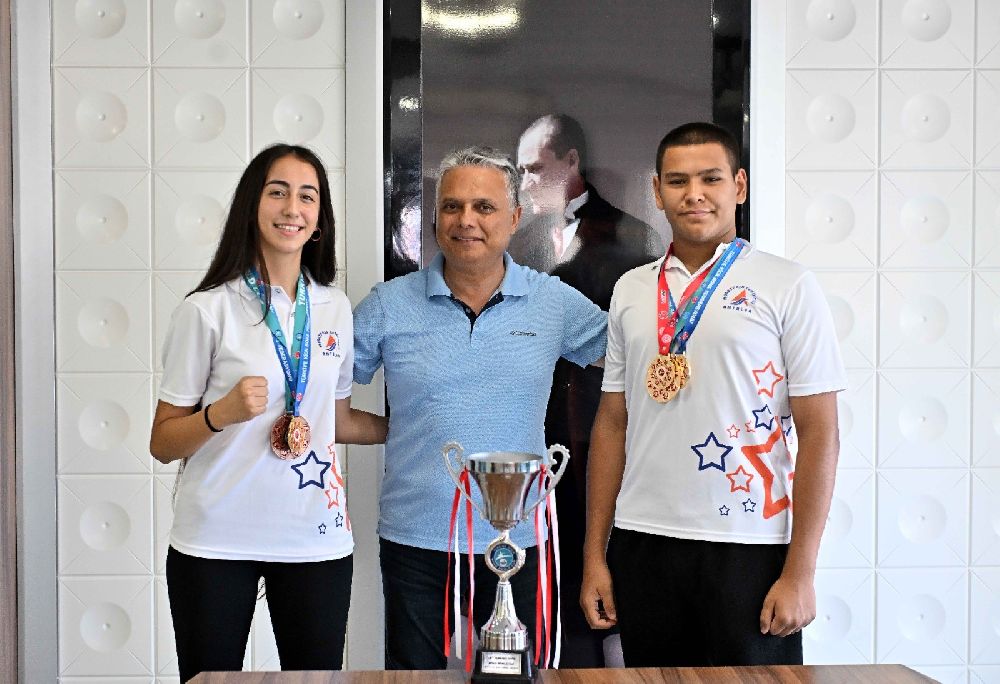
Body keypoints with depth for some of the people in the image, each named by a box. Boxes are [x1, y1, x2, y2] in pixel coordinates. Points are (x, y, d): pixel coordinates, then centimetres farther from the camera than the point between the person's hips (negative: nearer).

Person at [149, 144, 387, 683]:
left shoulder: (335, 309, 8)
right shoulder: (207, 310, -5)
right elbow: (163, 443, -3)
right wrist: (221, 413, -19)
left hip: (316, 537, 3)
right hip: (216, 539, -3)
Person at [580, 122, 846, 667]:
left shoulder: (788, 288, -2)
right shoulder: (631, 291, 10)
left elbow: (819, 434, -5)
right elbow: (612, 423, 12)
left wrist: (799, 573, -10)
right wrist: (594, 555, 7)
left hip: (748, 549, -3)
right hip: (641, 545, 4)